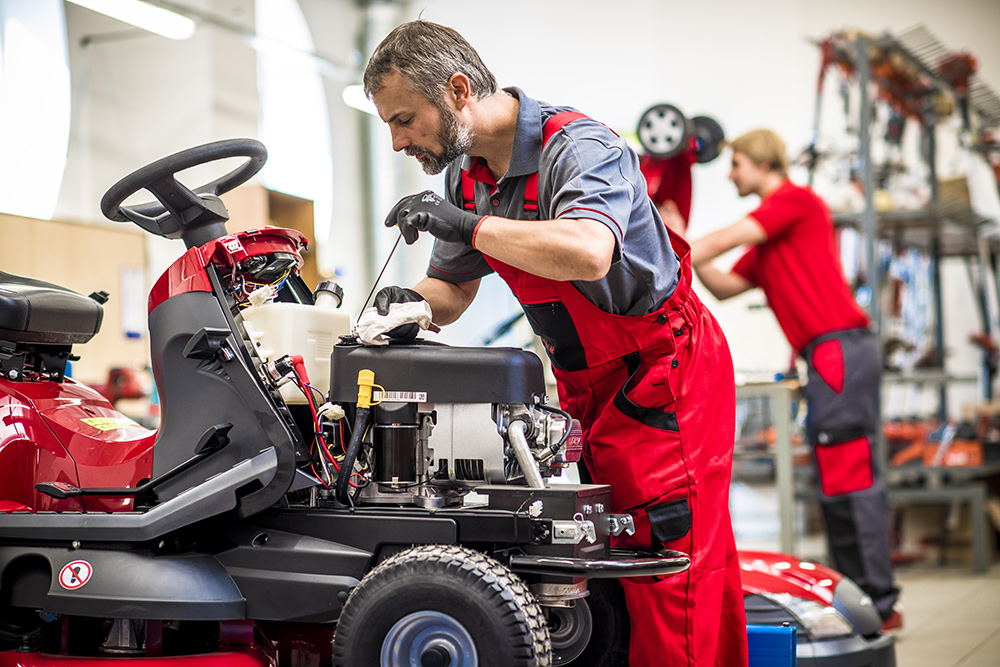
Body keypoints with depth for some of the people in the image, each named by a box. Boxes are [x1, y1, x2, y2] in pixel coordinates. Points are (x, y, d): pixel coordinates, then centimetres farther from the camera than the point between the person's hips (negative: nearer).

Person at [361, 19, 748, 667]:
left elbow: (588, 252, -43)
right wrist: (413, 303, -9)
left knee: (671, 562, -9)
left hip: (664, 370, -9)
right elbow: (454, 287, 14)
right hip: (590, 382, 9)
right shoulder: (465, 174, 3)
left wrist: (467, 225, -36)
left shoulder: (577, 146, -23)